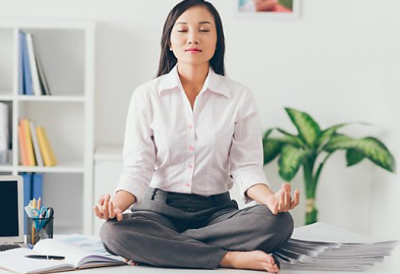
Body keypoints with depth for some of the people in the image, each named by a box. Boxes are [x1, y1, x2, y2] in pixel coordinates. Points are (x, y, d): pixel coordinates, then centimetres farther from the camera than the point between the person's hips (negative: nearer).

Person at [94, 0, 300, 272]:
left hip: (217, 210, 1)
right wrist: (116, 203, -27)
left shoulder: (240, 97, 2)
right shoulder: (147, 96, 0)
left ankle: (155, 248, -22)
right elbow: (138, 167, -5)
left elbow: (247, 166, -4)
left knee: (279, 222, -29)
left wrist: (271, 198, -26)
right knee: (113, 232, -33)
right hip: (159, 208, -1)